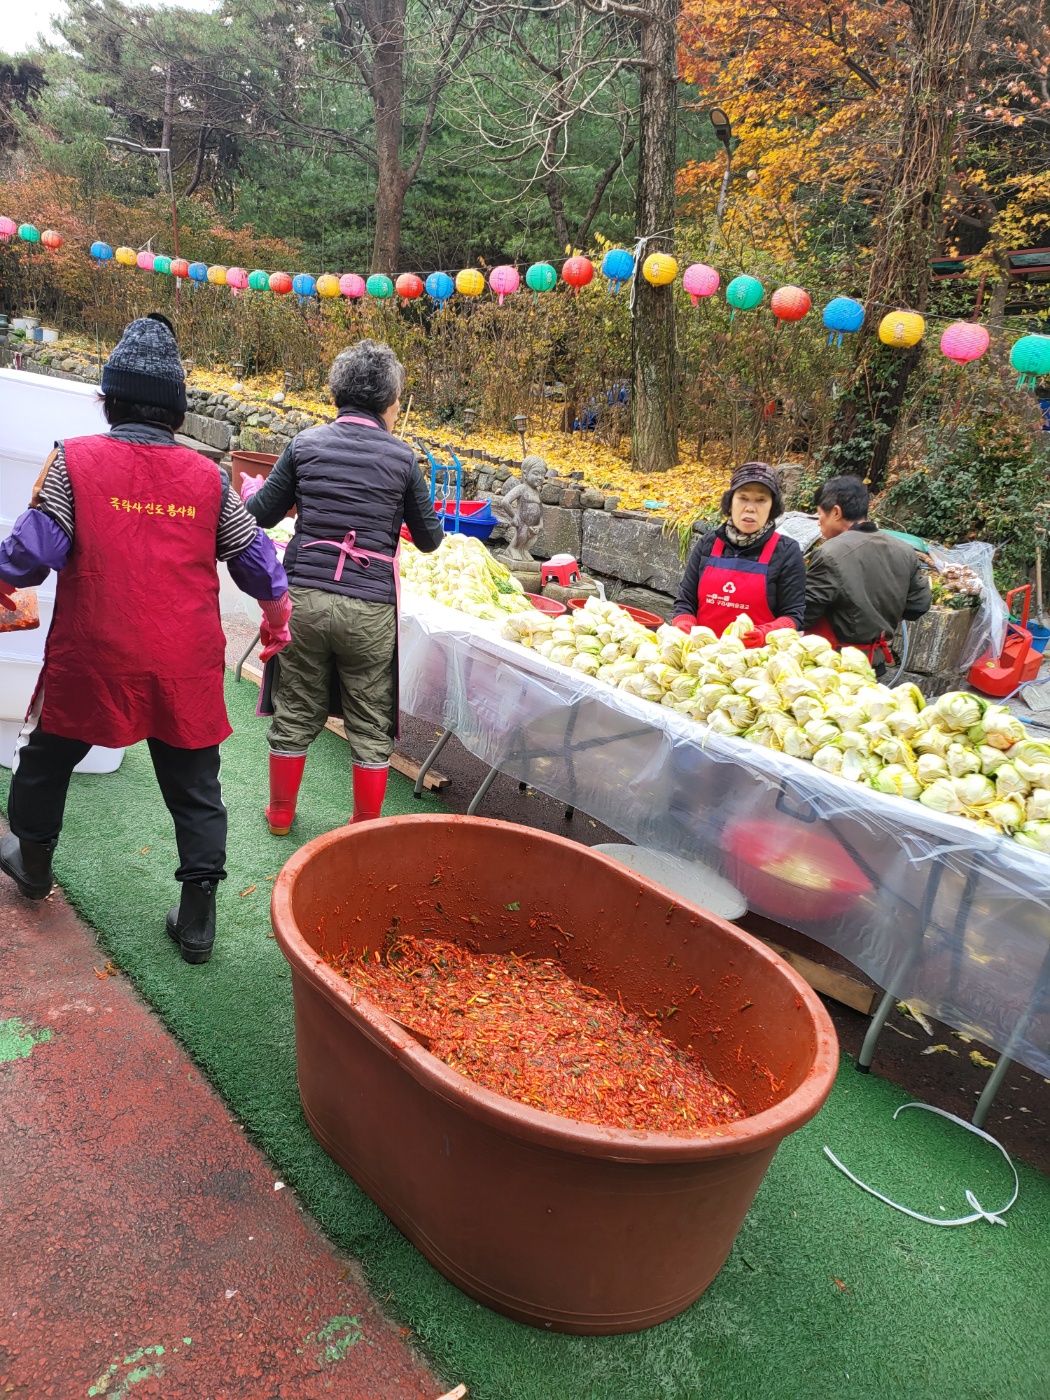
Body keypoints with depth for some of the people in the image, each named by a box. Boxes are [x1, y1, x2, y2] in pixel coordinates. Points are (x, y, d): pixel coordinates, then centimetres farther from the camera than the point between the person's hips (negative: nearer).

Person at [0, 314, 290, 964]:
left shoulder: (74, 460, -7)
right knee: (195, 790, 12)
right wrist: (277, 613, 23)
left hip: (93, 660, -1)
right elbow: (254, 557, 6)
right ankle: (198, 920, 15)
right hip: (187, 668, 1)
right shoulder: (208, 476, 0)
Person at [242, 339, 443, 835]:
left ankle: (280, 813, 33)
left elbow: (261, 514, 7)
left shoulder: (306, 444, 1)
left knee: (295, 714, 17)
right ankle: (366, 827, 23)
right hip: (369, 608, -2)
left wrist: (250, 488, 29)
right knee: (371, 725, 11)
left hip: (303, 597, 2)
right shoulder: (401, 457, -2)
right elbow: (429, 539, 6)